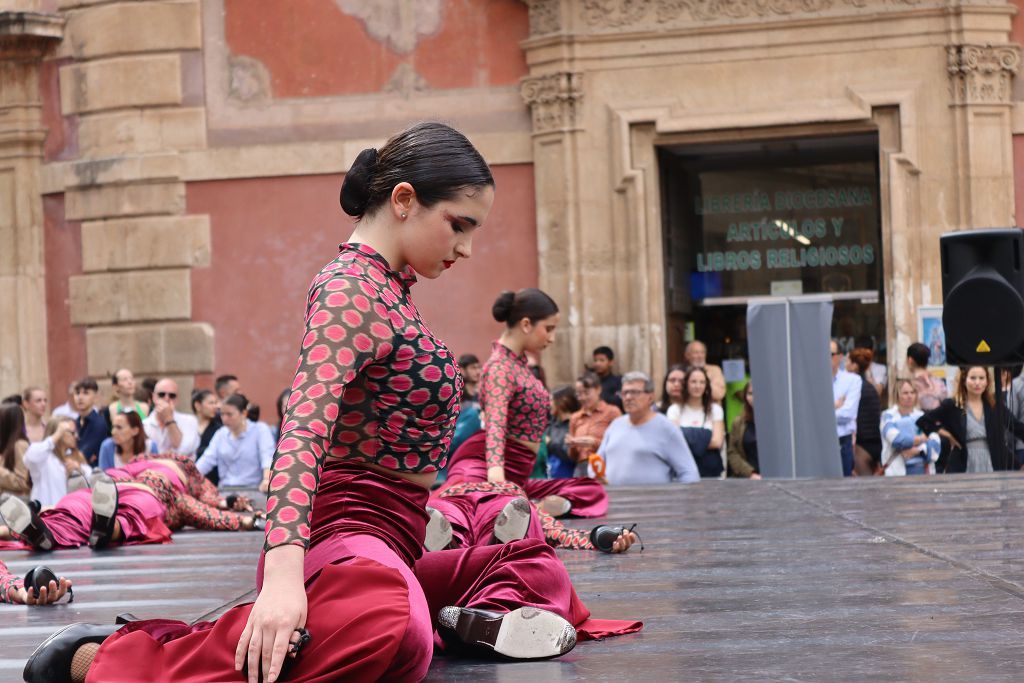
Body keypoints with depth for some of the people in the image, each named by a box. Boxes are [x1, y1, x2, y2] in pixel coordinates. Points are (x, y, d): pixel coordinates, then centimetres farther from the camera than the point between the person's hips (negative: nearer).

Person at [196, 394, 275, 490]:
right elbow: (207, 460, 8)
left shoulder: (260, 429, 1)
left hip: (252, 490, -4)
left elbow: (268, 457, -14)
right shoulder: (221, 434, 18)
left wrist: (267, 480, -34)